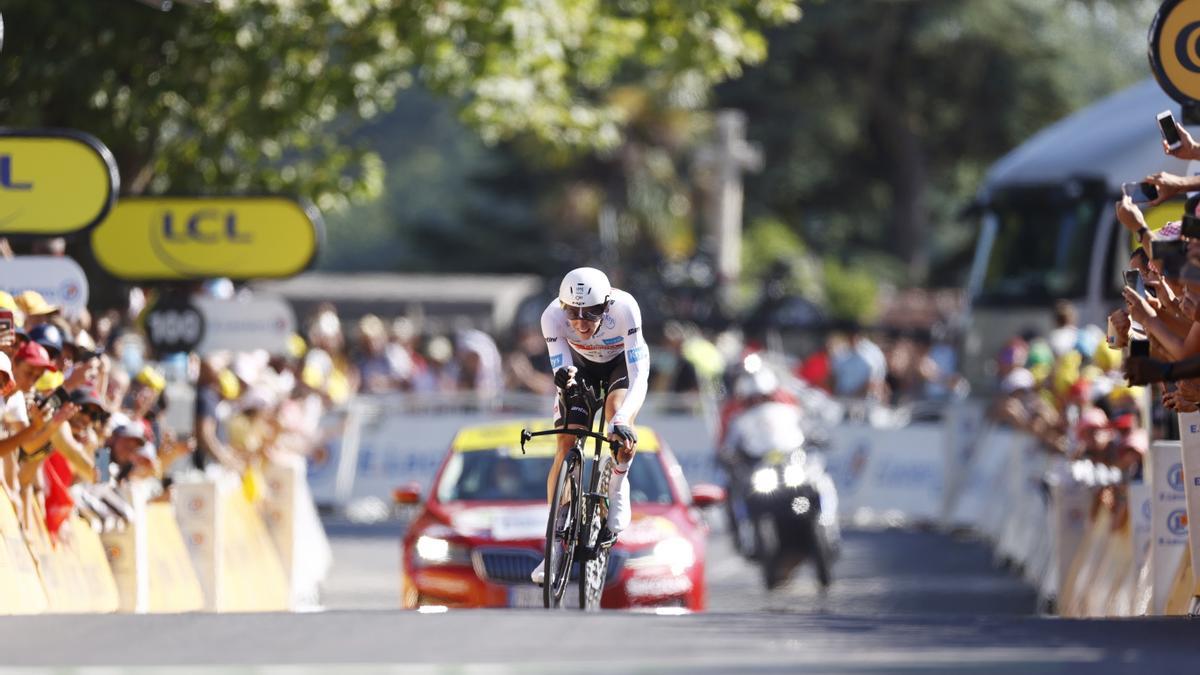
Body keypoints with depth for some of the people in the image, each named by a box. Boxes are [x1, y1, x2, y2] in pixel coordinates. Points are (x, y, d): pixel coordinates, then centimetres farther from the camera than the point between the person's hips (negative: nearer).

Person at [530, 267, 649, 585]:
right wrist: (564, 379, -54)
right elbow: (560, 372, -28)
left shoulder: (624, 309, -38)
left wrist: (621, 421, -55)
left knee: (618, 415, -33)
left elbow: (639, 377, -41)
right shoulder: (553, 316, -32)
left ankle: (618, 486, -7)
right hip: (582, 366, 2)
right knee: (566, 445, -12)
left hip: (623, 363, -2)